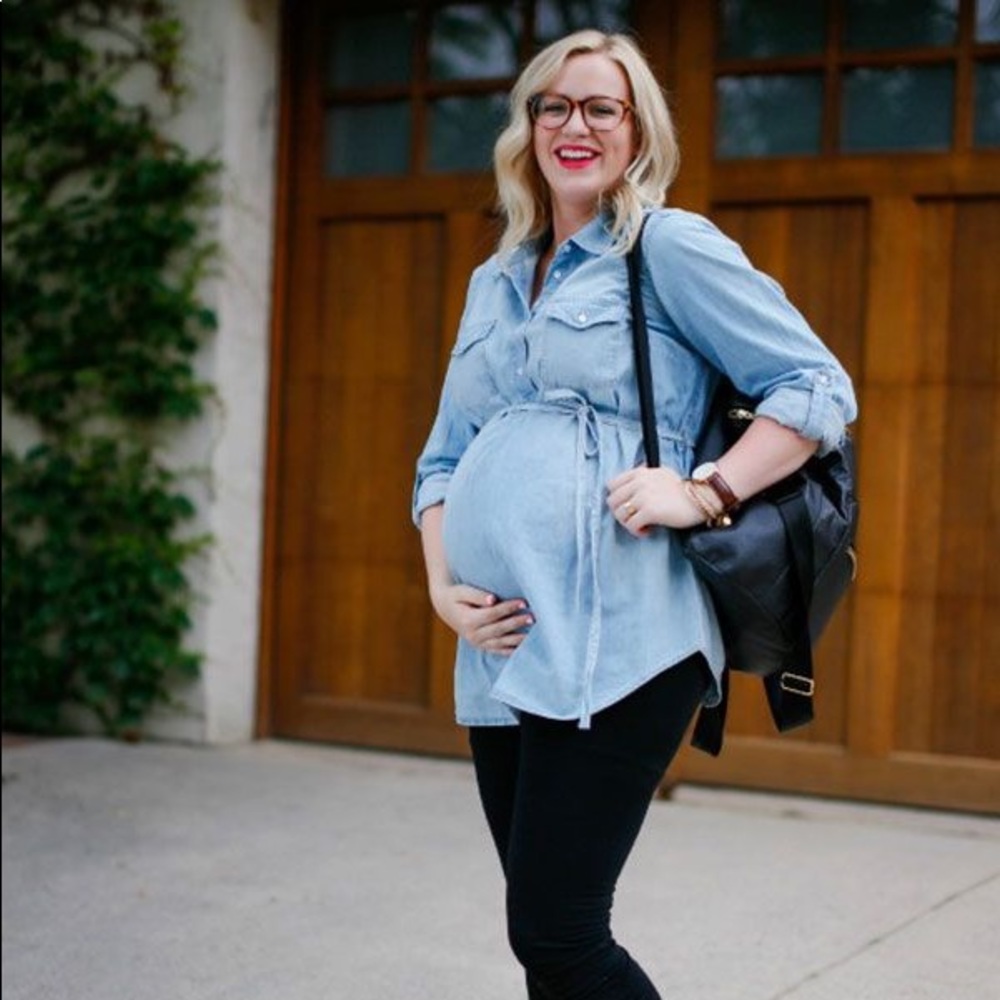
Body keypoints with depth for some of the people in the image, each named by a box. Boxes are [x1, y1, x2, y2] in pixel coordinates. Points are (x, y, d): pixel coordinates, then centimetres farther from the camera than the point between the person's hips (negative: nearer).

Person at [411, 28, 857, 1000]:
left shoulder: (669, 246, 1)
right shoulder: (493, 283, 20)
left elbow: (819, 388, -3)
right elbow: (443, 458, 22)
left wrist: (701, 492, -15)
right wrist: (442, 585, 5)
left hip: (613, 647, -7)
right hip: (498, 653, 7)